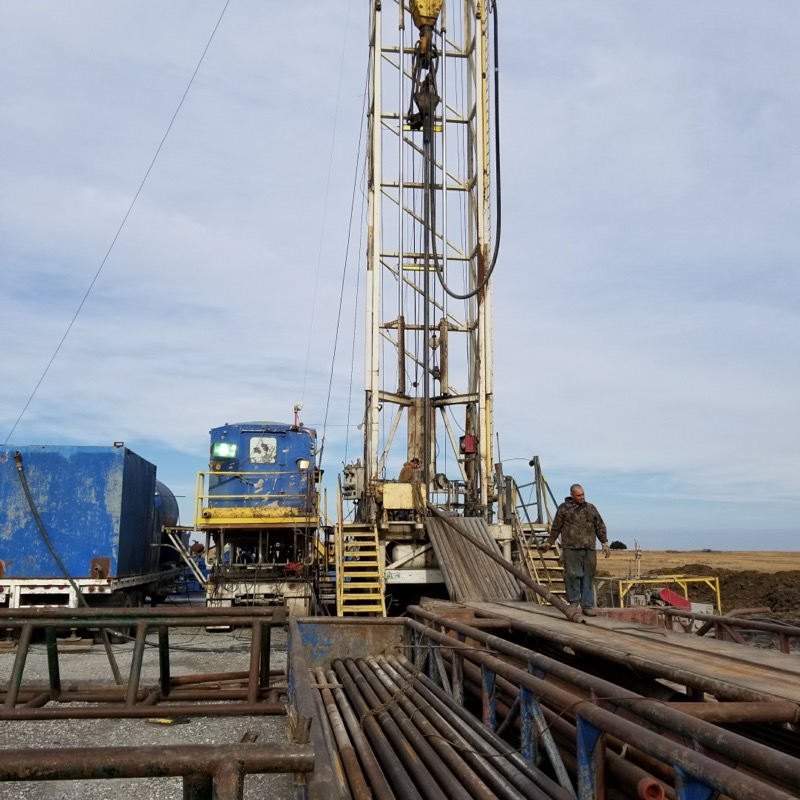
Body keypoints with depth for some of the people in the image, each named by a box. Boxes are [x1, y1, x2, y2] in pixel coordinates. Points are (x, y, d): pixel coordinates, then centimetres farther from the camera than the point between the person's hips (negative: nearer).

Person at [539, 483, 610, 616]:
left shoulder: (591, 508, 17)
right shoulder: (564, 508, 7)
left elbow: (600, 527, 20)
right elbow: (556, 528, 10)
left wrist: (605, 543, 12)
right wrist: (548, 543, 6)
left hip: (589, 549, 3)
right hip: (571, 549, -3)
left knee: (588, 577, 3)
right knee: (572, 575, -8)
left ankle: (588, 605, 9)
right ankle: (573, 602, 7)